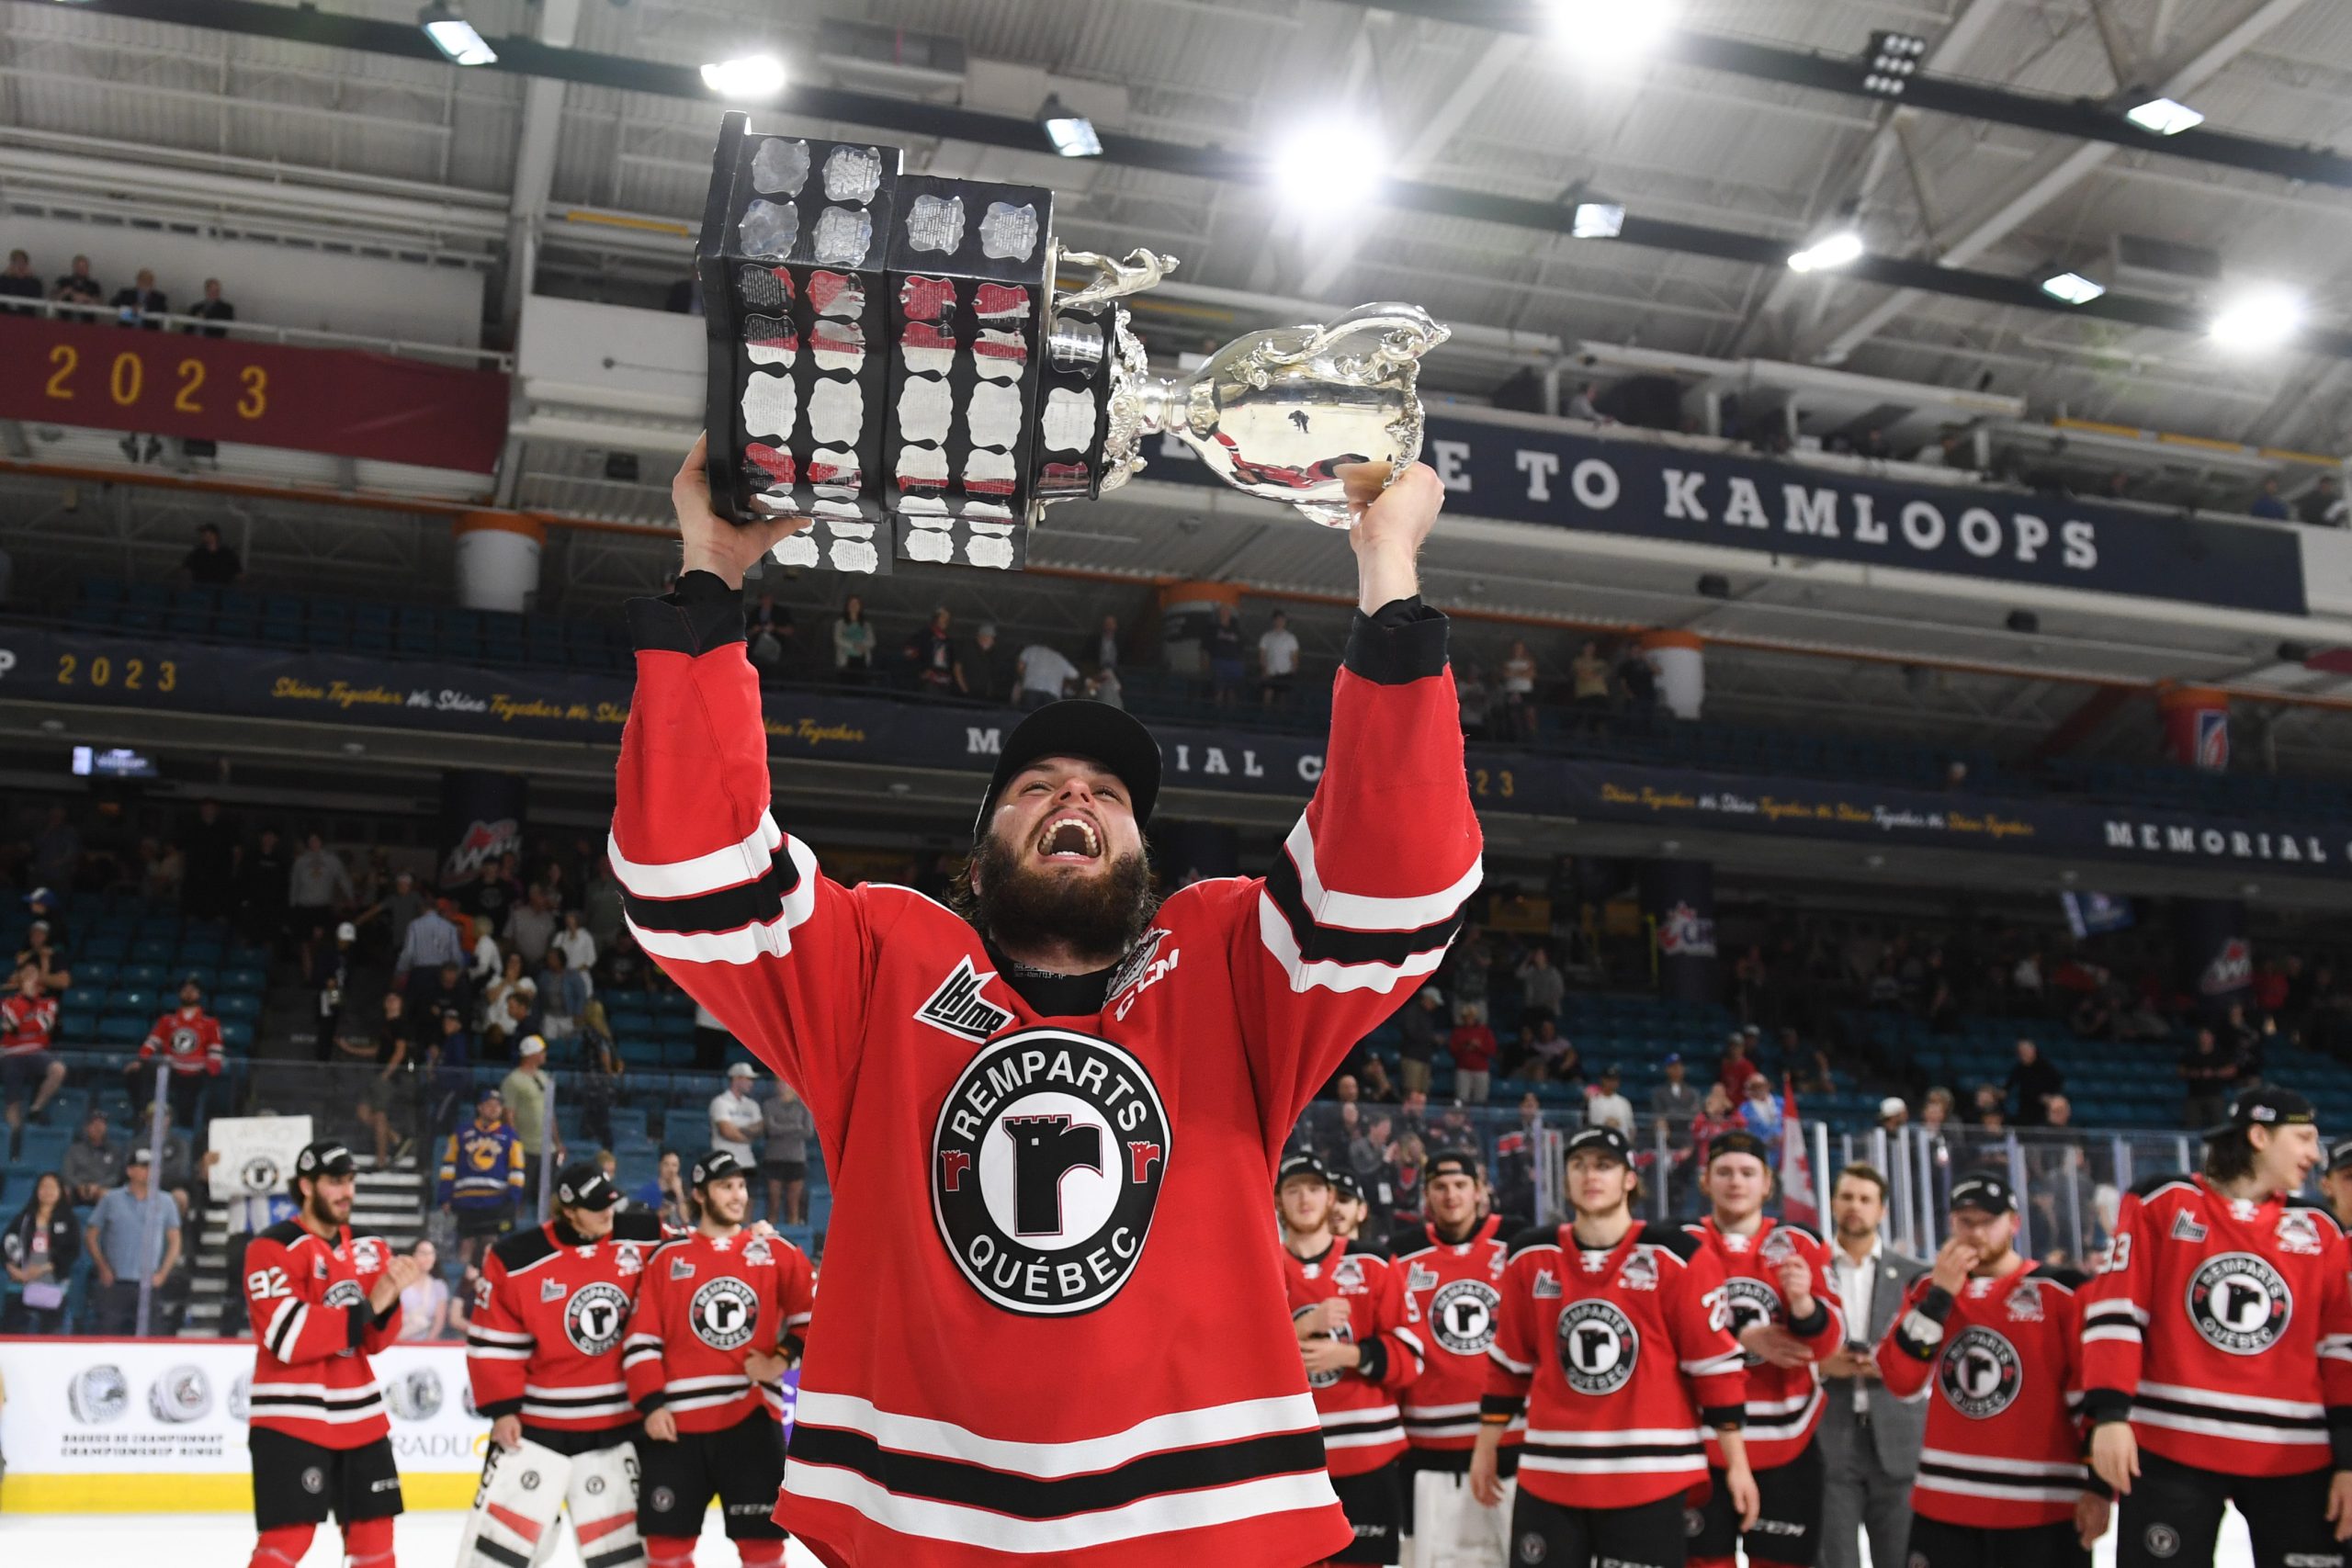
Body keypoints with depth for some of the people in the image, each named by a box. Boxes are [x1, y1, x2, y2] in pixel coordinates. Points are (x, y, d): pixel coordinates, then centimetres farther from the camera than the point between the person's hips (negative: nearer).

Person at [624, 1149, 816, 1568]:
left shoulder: (776, 1252, 5)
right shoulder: (668, 1257, 4)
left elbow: (814, 1313, 10)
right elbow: (641, 1338, 3)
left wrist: (784, 1357, -4)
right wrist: (650, 1403, -6)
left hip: (752, 1417, 0)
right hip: (677, 1421, 0)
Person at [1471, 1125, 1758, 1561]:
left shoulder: (1675, 1257, -5)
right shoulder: (1530, 1258, 5)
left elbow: (1714, 1361, -3)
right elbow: (1509, 1360, 14)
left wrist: (1736, 1463, -3)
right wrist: (1486, 1447, 16)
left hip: (1648, 1476, -3)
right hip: (1549, 1474, 3)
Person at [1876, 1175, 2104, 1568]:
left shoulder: (2062, 1292, -3)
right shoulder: (1929, 1289, 9)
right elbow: (1902, 1382, -3)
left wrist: (2099, 1486, -7)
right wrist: (1940, 1295, -9)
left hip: (2041, 1504, -3)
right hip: (1944, 1501, 4)